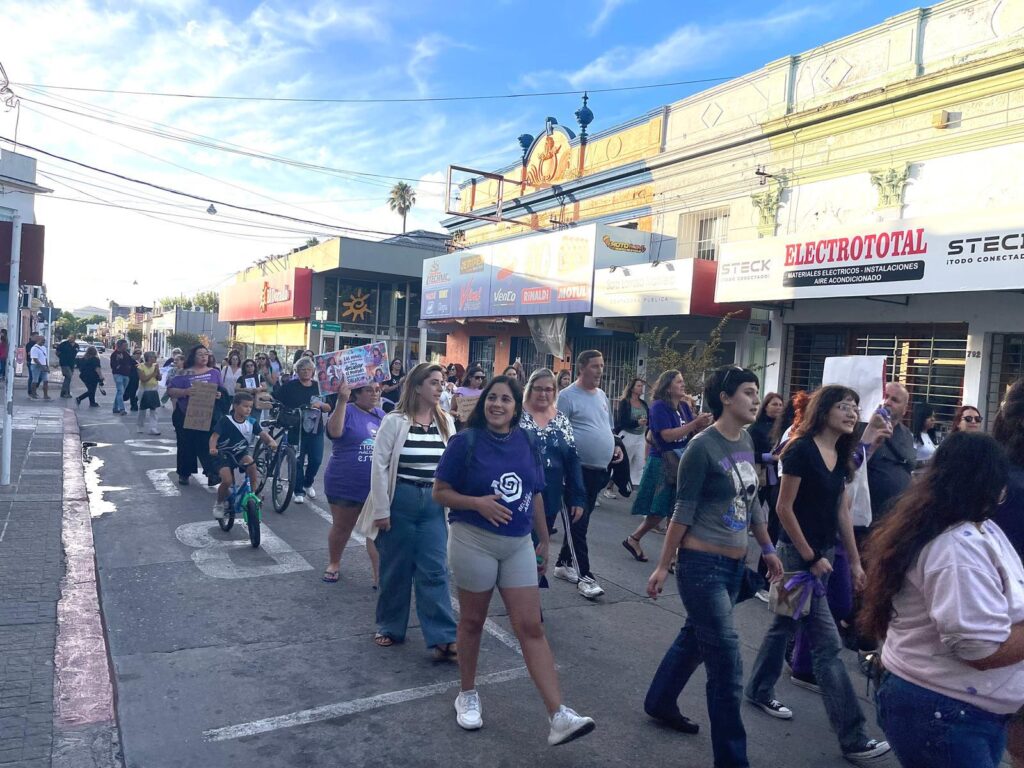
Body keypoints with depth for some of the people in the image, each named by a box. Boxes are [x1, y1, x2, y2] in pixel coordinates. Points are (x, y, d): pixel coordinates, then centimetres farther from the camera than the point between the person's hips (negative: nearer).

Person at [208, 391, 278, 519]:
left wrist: (271, 441, -38)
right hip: (224, 454, -3)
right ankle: (219, 503, 11)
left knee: (250, 461, -31)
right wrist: (212, 448, -40)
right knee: (227, 481, -22)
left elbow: (262, 433, -16)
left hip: (241, 453, 3)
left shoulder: (251, 422, -5)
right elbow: (214, 436, -20)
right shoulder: (225, 420, -14)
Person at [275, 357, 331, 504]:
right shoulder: (289, 386, 1)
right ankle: (298, 491, 14)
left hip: (315, 430, 3)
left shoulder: (319, 387, 10)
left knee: (316, 460, 2)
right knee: (297, 461, 0)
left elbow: (329, 408, 10)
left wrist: (320, 405, -10)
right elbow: (277, 404, 1)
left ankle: (308, 483, 28)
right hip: (296, 430, -3)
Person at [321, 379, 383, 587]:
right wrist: (342, 401, -37)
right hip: (345, 485, -3)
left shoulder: (381, 415, 8)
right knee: (342, 528, 14)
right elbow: (335, 431, -30)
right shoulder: (347, 411, -9)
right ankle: (333, 564, 36)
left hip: (377, 487, 3)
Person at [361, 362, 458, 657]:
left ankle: (443, 639, 2)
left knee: (435, 571, 0)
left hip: (433, 503, 3)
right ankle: (390, 628, 28)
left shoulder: (446, 422, 4)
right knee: (396, 569, 10)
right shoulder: (394, 421, -7)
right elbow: (380, 465, -7)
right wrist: (381, 509, -10)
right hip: (400, 500, -3)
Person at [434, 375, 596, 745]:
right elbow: (439, 492, -7)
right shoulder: (465, 441, -9)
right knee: (472, 621, 12)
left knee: (531, 628, 1)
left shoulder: (526, 443, 3)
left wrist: (544, 540, 15)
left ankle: (559, 717, 0)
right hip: (474, 542, -3)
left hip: (519, 545, 3)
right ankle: (467, 694, 34)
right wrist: (478, 502, -23)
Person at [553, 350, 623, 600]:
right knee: (578, 523, -3)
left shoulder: (601, 395, 14)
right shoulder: (567, 396, -10)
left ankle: (564, 563, 28)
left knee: (581, 521, 15)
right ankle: (583, 575, 1)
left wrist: (614, 447, 10)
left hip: (599, 470, 8)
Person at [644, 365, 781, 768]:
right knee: (727, 663, -2)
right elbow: (684, 511, -14)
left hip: (735, 564, 8)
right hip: (702, 564, -8)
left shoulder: (747, 441, 6)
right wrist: (663, 566, -10)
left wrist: (767, 549, 20)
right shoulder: (702, 447, -17)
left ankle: (660, 702, 44)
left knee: (694, 637, 23)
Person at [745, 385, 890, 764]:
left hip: (824, 552, 8)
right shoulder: (801, 450, -18)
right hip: (798, 554, -8)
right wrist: (809, 557, -14)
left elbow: (842, 511, 12)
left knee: (786, 623, 20)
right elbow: (784, 509, -17)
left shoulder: (841, 455, 7)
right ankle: (852, 736, 3)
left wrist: (854, 560, 12)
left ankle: (759, 691, 36)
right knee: (827, 642, -5)